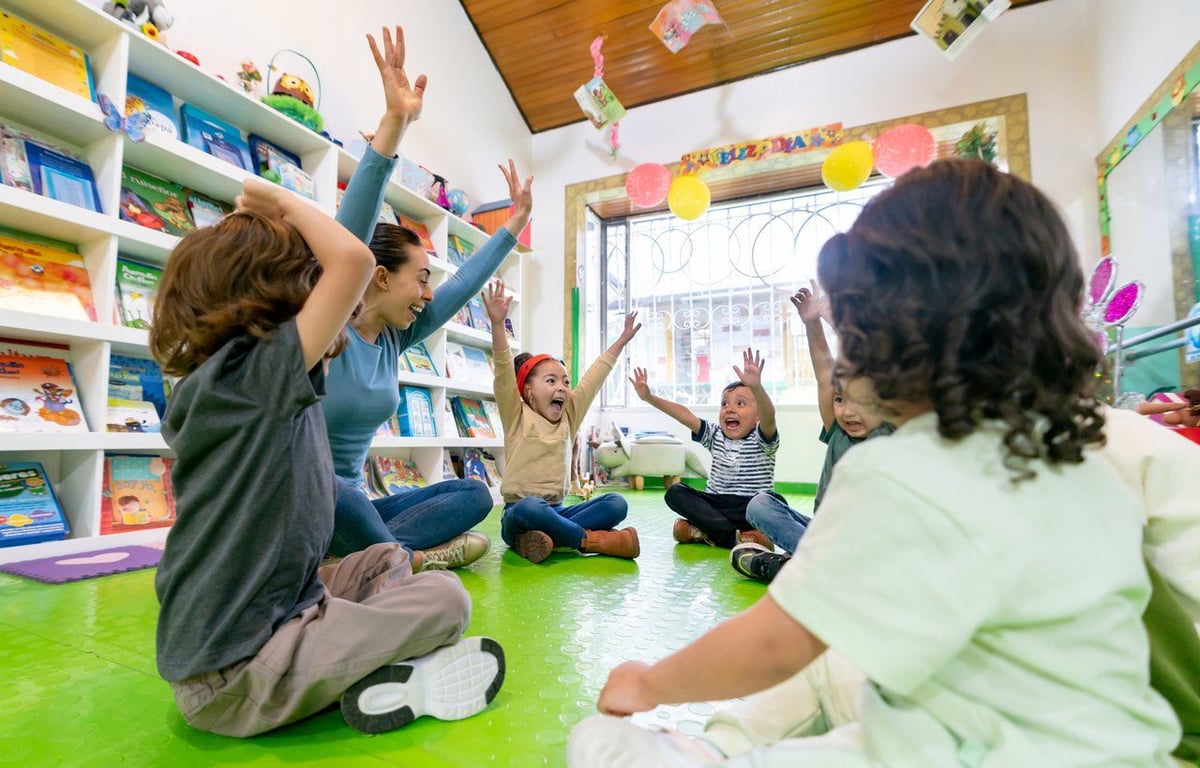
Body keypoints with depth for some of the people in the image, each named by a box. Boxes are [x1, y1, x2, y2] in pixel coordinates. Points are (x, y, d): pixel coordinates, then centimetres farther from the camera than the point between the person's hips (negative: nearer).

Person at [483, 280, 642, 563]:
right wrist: (497, 324, -27)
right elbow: (504, 370, -16)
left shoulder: (569, 416, 11)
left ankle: (550, 537, -27)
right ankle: (590, 538, -21)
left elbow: (594, 378, 11)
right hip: (520, 512, -5)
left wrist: (622, 340, 11)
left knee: (617, 503, -14)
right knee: (529, 508, -40)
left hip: (556, 512, 6)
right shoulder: (517, 416, -2)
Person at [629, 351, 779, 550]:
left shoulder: (761, 439, -8)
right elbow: (683, 414, -6)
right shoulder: (715, 435, 5)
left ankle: (704, 531, -27)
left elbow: (768, 416, -31)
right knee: (675, 492, -14)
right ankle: (731, 537, -24)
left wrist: (756, 386, -53)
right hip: (717, 504, 4)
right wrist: (649, 397, -18)